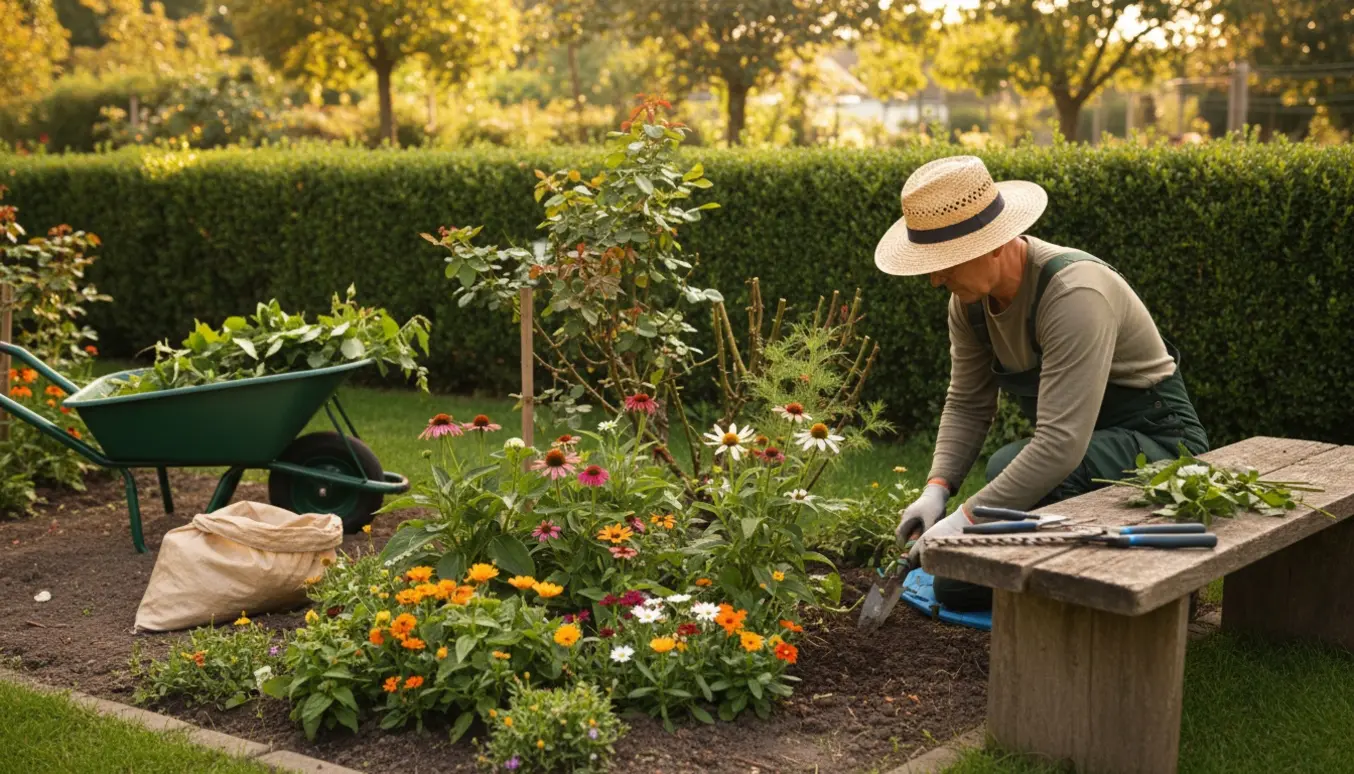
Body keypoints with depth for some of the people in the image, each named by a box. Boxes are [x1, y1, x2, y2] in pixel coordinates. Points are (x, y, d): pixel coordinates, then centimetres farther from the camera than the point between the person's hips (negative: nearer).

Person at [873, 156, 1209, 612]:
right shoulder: (970, 296, -7)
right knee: (958, 583, -4)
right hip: (1076, 448, 7)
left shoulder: (1075, 294, -32)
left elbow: (1061, 443, -38)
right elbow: (968, 404, 2)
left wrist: (966, 519, -36)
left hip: (1155, 442, -7)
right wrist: (937, 489, -13)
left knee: (1010, 469, -36)